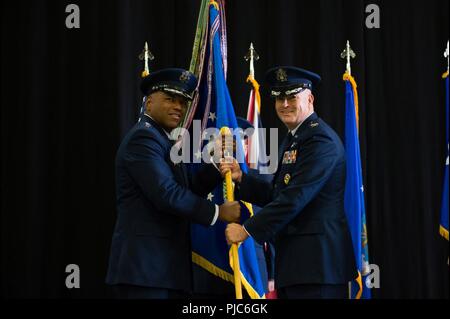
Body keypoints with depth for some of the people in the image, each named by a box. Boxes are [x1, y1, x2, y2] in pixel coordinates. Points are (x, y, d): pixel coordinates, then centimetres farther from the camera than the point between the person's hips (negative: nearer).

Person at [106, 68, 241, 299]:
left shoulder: (163, 141, 21)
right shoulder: (143, 137, -10)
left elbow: (190, 191, 15)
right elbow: (166, 194, -20)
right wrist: (217, 212, -13)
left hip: (167, 267, 10)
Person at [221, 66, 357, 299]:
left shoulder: (320, 139, -13)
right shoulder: (292, 139, 19)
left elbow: (296, 197, -20)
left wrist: (247, 230, -16)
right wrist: (241, 178, 4)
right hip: (293, 260, 9)